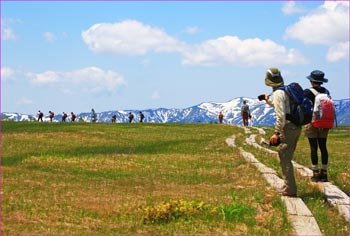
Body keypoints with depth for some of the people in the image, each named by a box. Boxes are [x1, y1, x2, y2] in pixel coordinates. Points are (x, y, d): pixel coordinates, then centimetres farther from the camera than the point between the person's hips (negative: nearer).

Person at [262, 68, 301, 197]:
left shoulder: (278, 93, -13)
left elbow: (281, 115, -21)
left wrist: (277, 133, -19)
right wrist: (268, 101, 43)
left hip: (287, 128, -9)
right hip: (297, 127, 9)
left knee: (284, 159, -3)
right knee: (287, 158, 18)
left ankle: (290, 189, -3)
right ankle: (288, 186, 23)